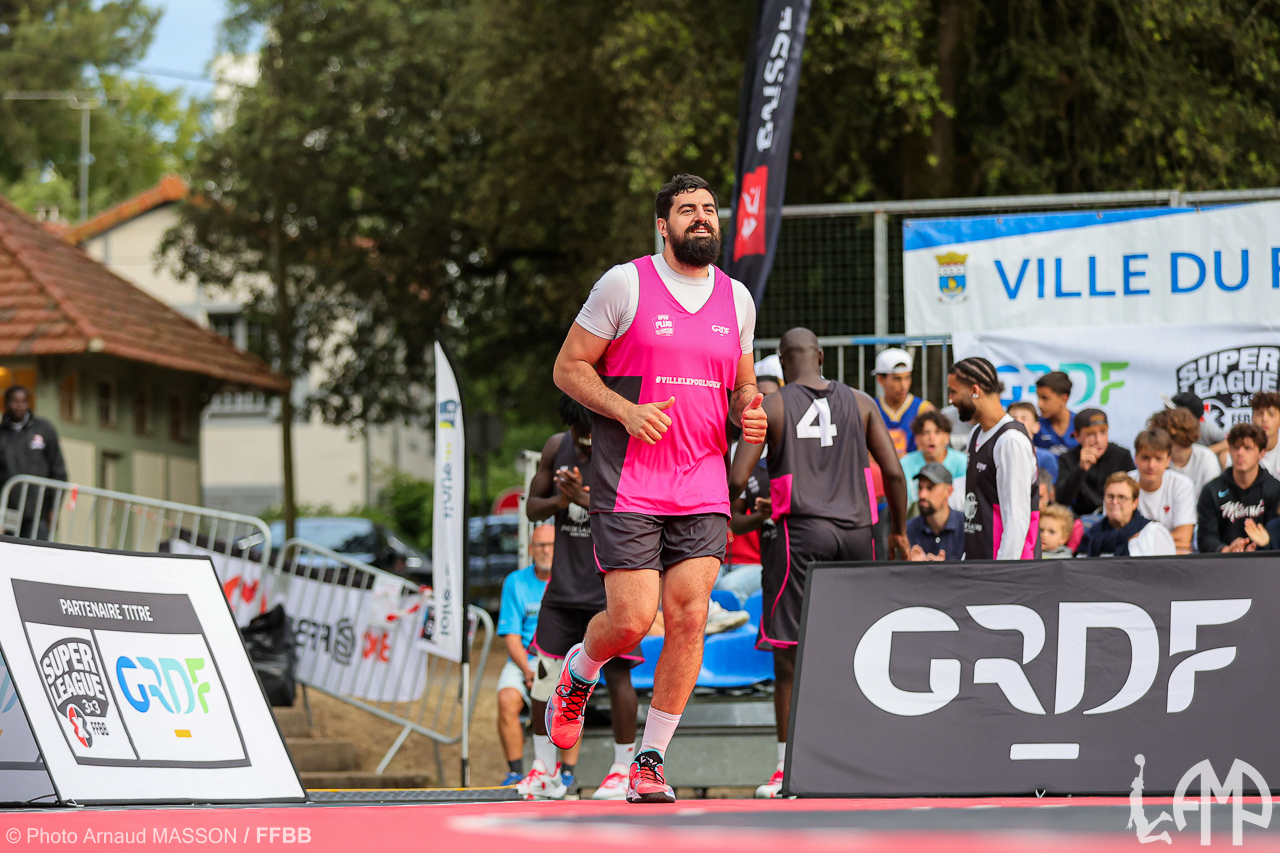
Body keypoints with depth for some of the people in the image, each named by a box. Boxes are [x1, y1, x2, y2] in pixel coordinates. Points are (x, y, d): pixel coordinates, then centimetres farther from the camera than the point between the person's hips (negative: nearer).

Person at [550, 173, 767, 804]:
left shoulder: (737, 299, 12)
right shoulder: (625, 284, -3)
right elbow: (569, 367, -1)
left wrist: (749, 413, 0)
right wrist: (626, 410, -16)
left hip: (703, 491, 4)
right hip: (628, 486, -4)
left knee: (689, 620, -6)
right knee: (631, 620, -10)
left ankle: (649, 762, 5)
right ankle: (578, 672, 26)